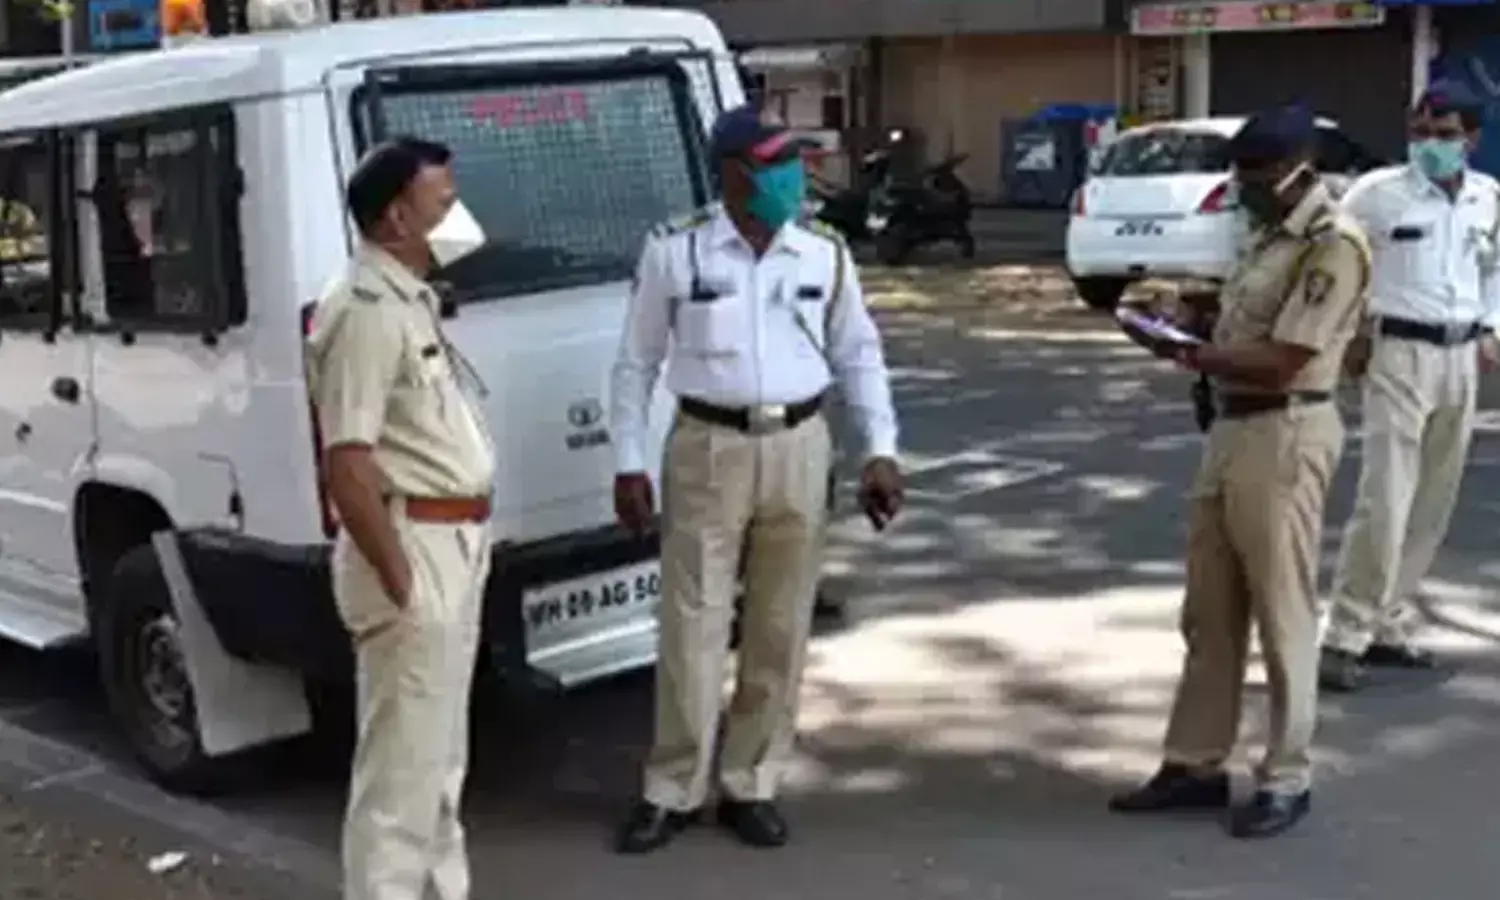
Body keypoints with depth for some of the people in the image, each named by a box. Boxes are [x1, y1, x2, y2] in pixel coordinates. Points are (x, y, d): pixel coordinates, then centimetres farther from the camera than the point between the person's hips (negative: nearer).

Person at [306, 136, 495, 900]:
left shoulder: (410, 299, 14)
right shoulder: (367, 311, -18)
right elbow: (347, 464, -24)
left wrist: (456, 549, 19)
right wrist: (400, 582, -22)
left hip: (453, 545, 10)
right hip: (414, 549, -10)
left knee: (439, 758, 20)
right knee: (402, 765, -3)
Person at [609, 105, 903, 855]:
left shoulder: (824, 256, 3)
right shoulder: (674, 252, -4)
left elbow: (859, 355, 10)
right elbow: (636, 363, 2)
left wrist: (880, 450, 3)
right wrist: (629, 464, -2)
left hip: (798, 448, 3)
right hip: (708, 449, -2)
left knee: (780, 630, 8)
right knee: (692, 628, 0)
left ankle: (751, 787, 22)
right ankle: (672, 792, 15)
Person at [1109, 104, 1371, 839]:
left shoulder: (1332, 245, -14)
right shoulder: (1271, 236, 16)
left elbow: (1280, 363, -19)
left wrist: (1190, 354, -12)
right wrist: (1192, 344, 1)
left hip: (1285, 436, -9)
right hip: (1231, 428, 9)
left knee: (1282, 616, 1)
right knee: (1208, 613, 13)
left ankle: (1286, 780, 14)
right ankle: (1195, 764, 24)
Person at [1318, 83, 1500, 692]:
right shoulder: (1379, 192, -9)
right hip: (1399, 352, -6)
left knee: (1433, 505, 9)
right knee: (1385, 503, -12)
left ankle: (1388, 626, 20)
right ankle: (1345, 638, -5)